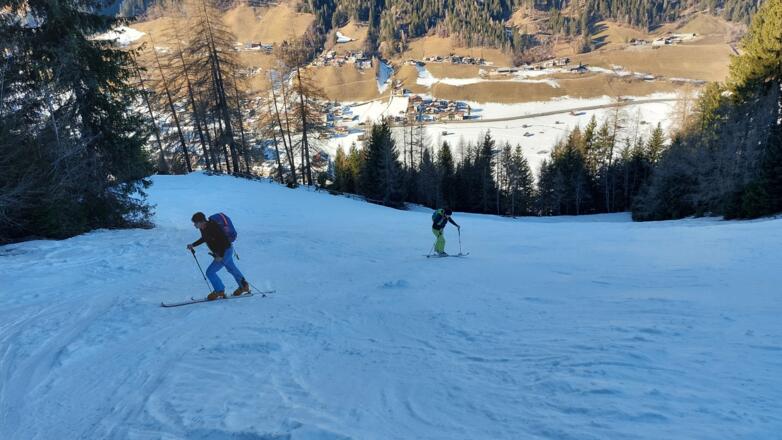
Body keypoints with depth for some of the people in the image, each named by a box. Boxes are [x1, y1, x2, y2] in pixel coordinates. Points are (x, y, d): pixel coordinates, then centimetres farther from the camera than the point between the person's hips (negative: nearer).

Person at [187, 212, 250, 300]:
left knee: (210, 272, -9)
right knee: (232, 269, 24)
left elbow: (224, 241, -29)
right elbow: (204, 238, 17)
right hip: (220, 253, 10)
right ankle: (244, 286, 40)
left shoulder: (213, 228, -31)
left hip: (225, 251, -10)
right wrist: (193, 245, 8)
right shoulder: (203, 228, -4)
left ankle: (219, 291, 6)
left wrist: (221, 256, -28)